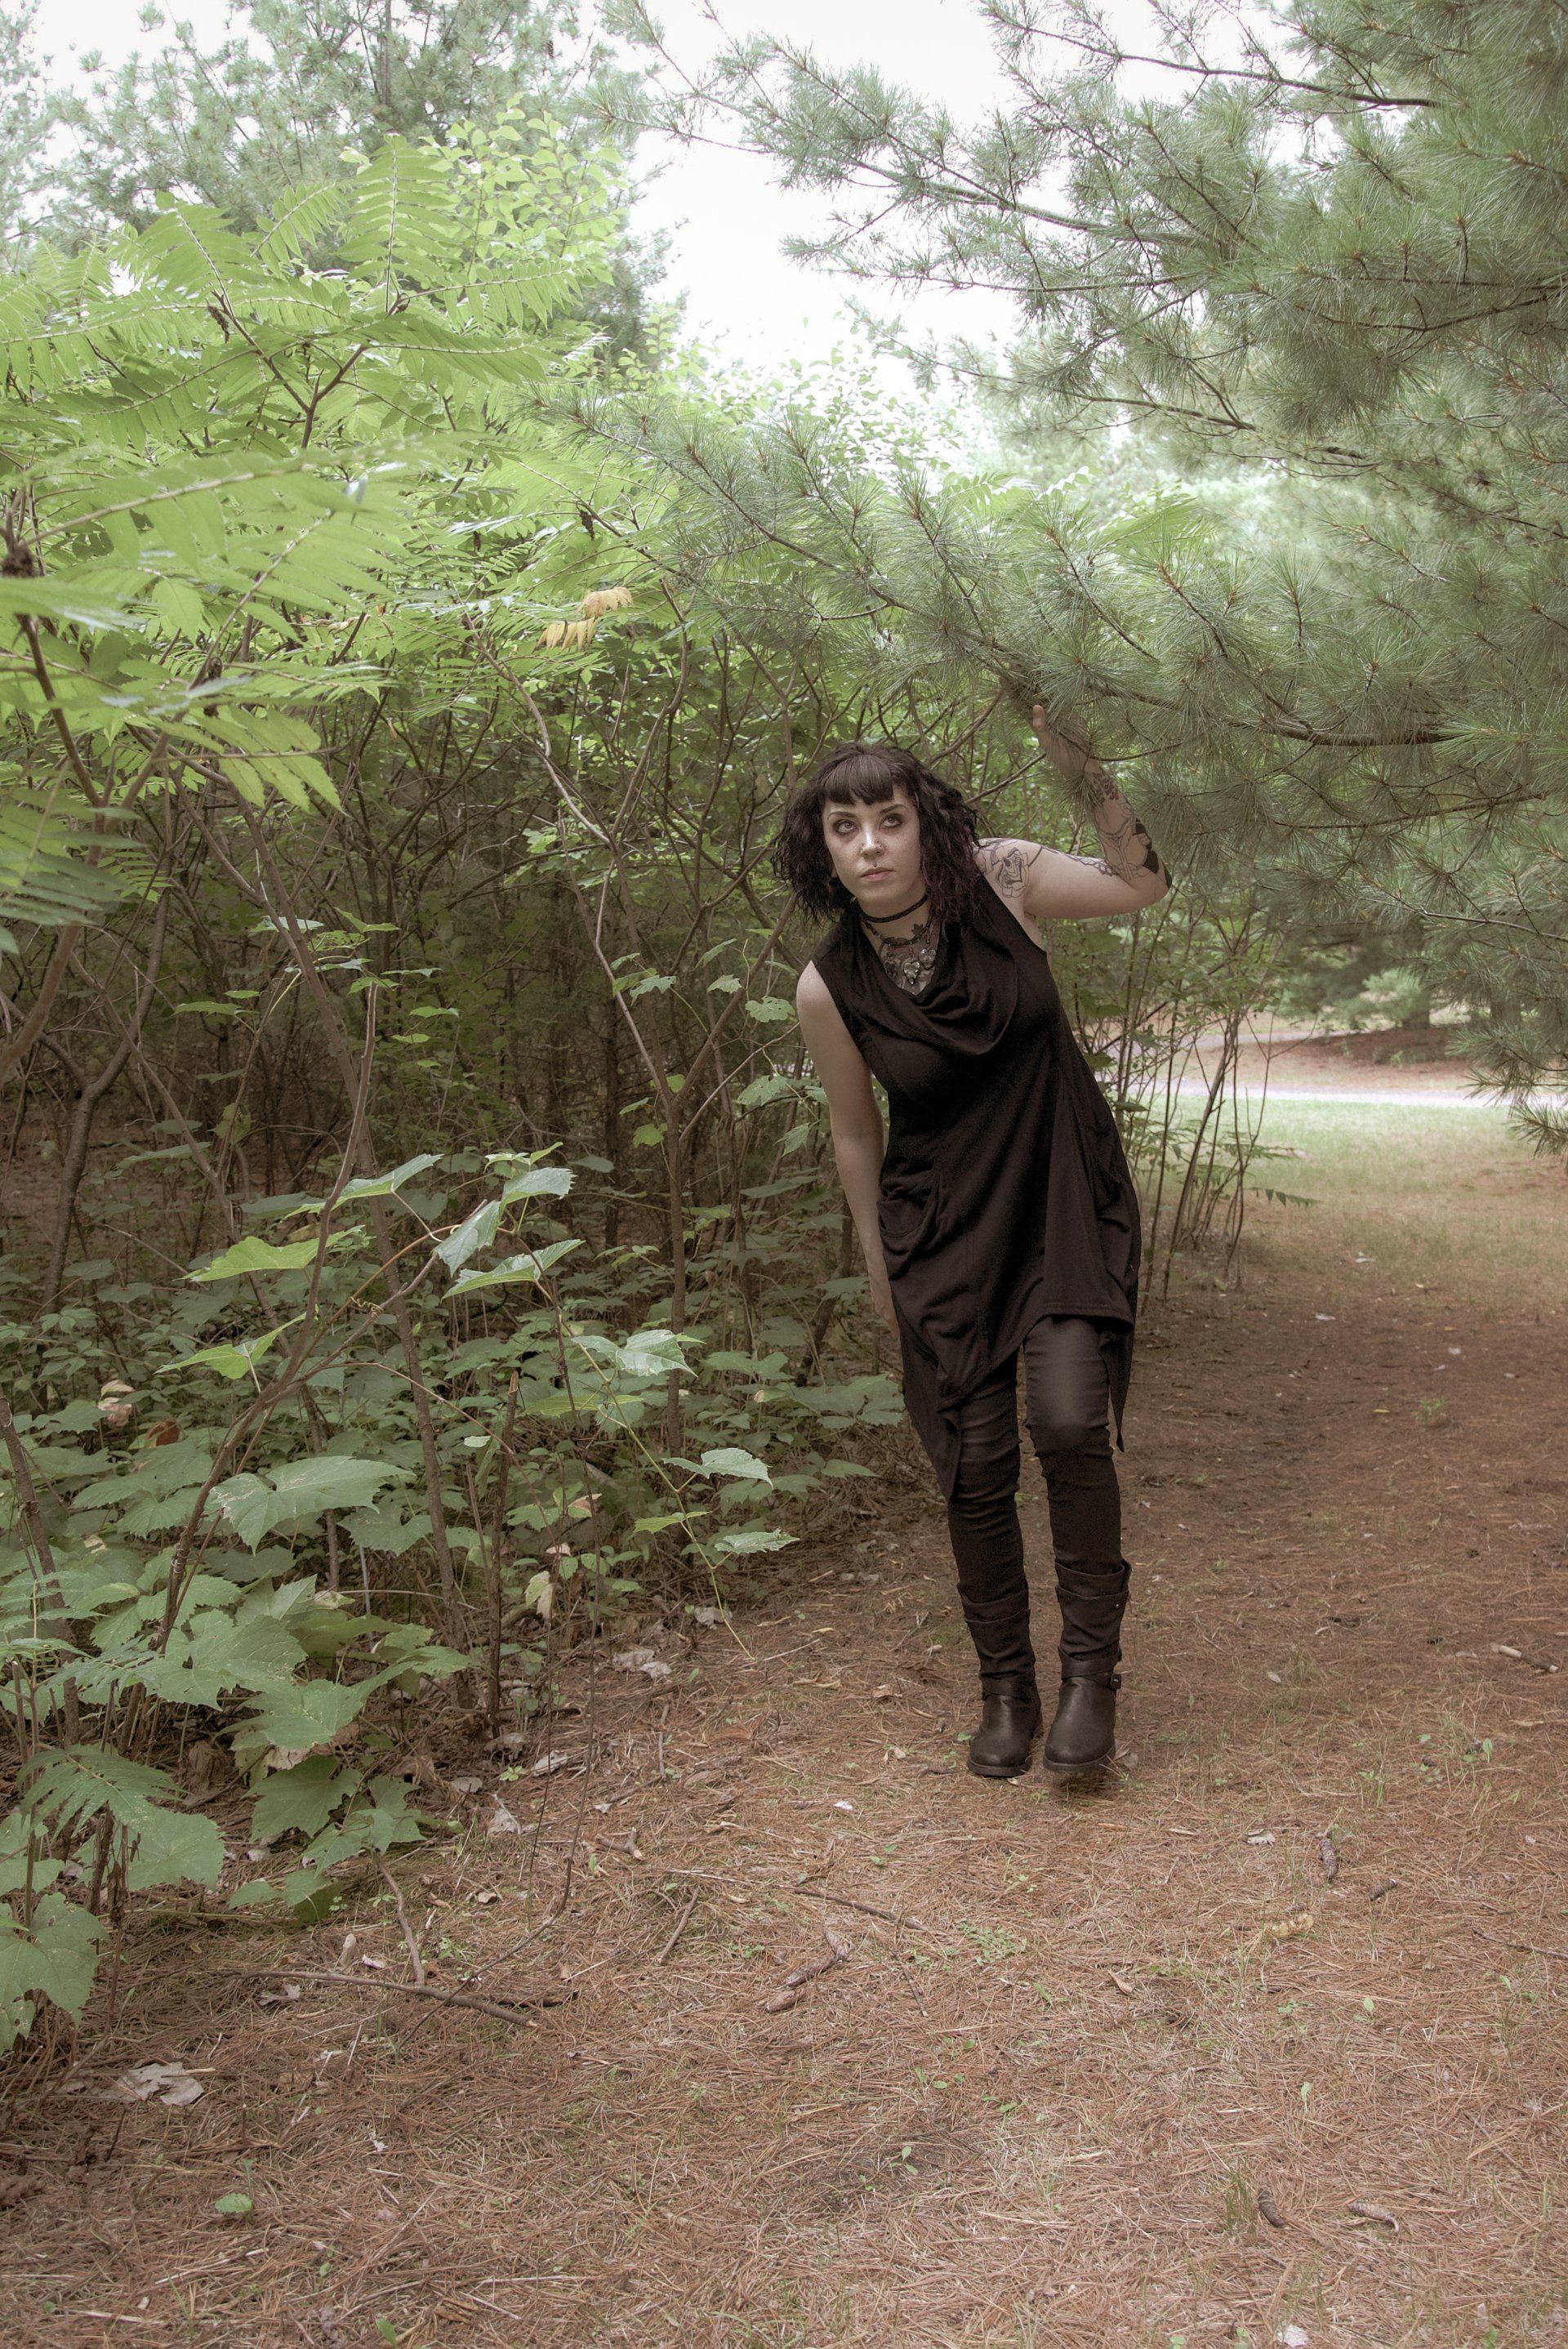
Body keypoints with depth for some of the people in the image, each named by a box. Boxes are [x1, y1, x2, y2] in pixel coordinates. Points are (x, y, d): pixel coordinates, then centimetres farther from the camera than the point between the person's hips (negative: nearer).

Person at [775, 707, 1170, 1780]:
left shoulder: (1001, 882, -11)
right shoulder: (829, 987, -11)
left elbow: (1144, 883, -1)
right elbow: (855, 1132, 2)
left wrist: (1087, 772, -15)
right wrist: (879, 1268, 9)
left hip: (1068, 1201, 0)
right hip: (945, 1230, 1)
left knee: (1068, 1421, -19)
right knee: (976, 1467, 2)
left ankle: (1093, 1664, 4)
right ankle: (1006, 1690, 24)